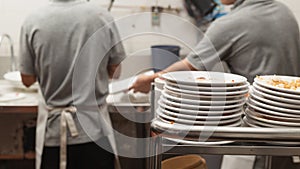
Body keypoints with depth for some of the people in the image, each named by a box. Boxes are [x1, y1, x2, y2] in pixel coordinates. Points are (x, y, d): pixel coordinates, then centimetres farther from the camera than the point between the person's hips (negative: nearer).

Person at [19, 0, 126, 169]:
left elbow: (27, 80, 1)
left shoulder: (33, 21, -9)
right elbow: (115, 72, 3)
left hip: (53, 130, 1)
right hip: (94, 127, 0)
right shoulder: (103, 17, -8)